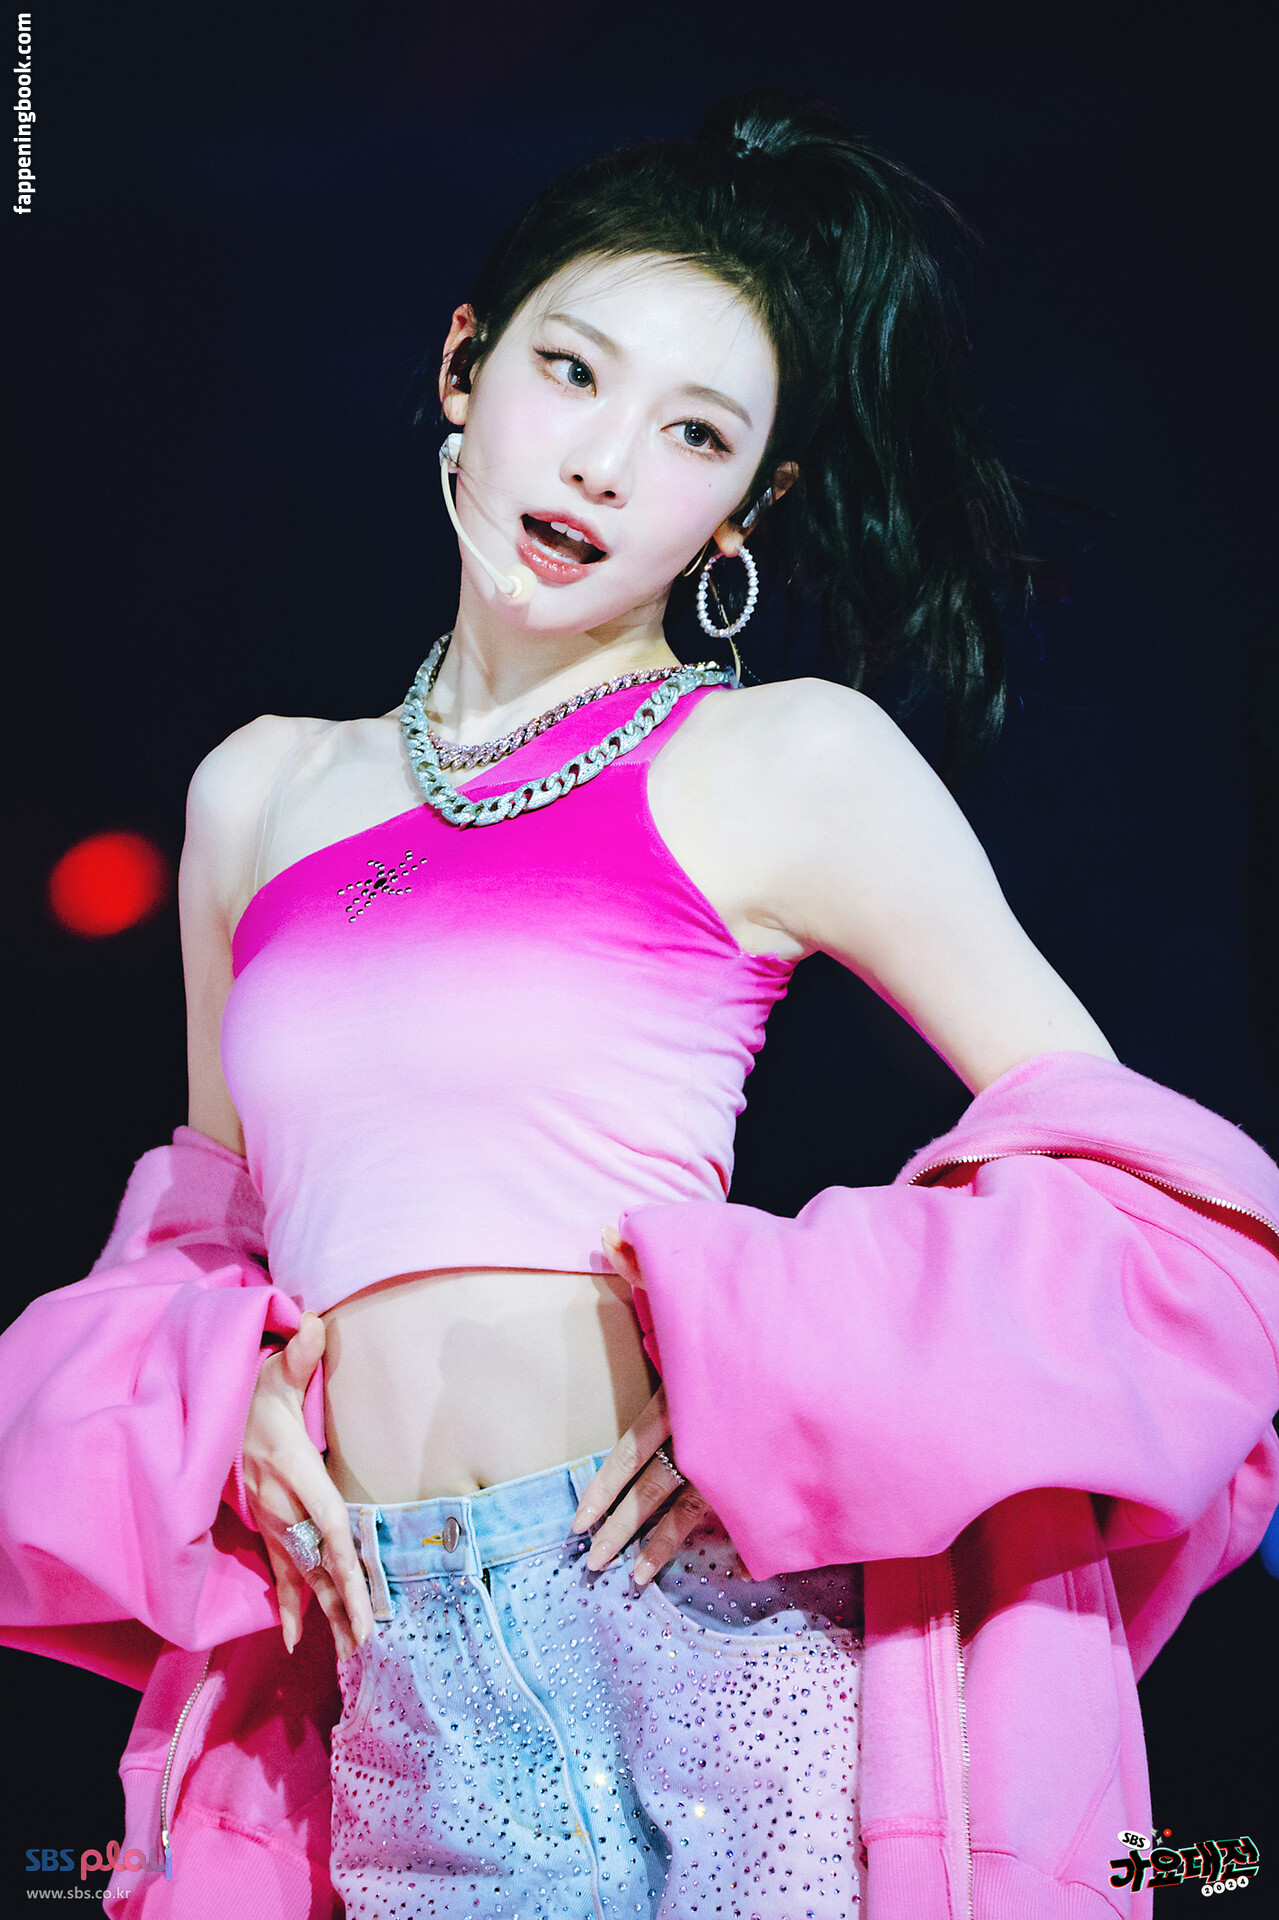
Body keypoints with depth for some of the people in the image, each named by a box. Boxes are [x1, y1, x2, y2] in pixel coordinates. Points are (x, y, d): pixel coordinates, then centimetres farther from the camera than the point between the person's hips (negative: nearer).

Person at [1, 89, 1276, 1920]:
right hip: (391, 1680, 4)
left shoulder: (788, 763, -1)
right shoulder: (257, 791, 12)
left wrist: (786, 1376, -15)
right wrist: (231, 1391, 1)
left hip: (686, 1612, -3)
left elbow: (1131, 1181, -2)